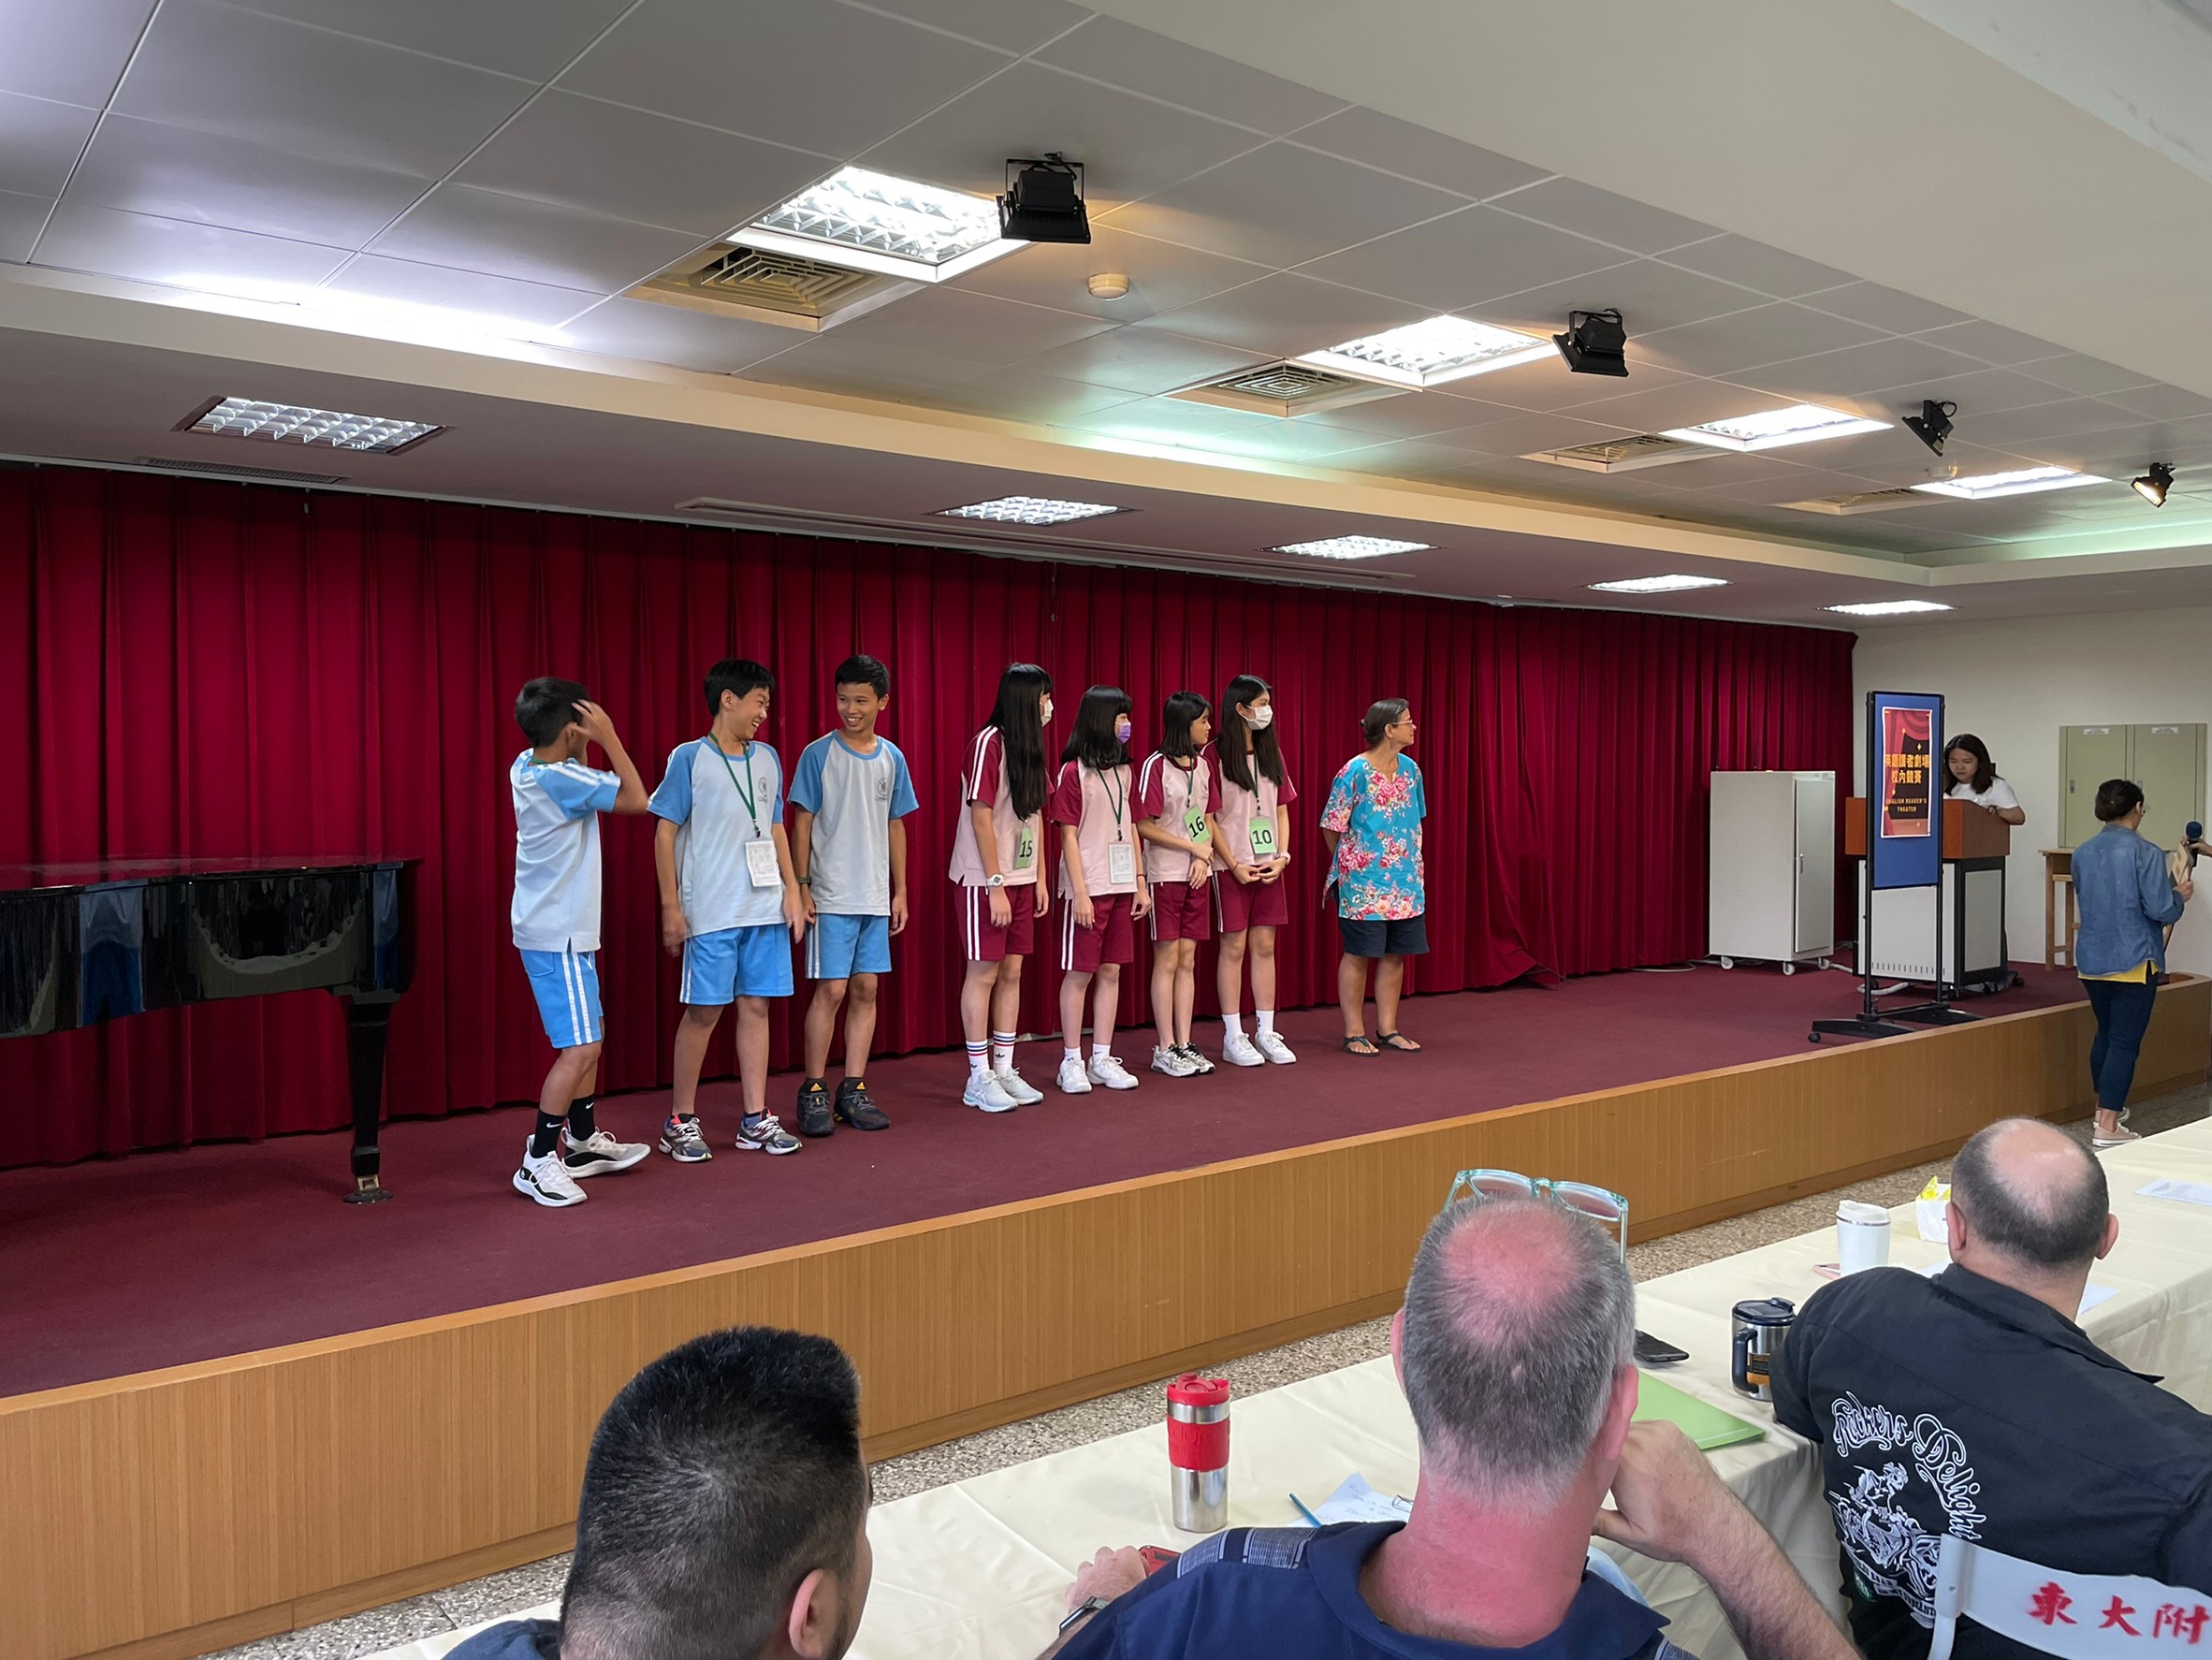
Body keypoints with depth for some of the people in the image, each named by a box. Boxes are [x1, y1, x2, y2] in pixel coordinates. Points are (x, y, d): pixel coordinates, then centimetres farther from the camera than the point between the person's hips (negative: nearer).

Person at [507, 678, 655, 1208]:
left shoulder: (527, 767, 6)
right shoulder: (560, 779, -21)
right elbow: (636, 799, -19)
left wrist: (585, 743, 9)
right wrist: (608, 736, -15)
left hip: (555, 928, 10)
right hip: (559, 936, -10)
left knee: (588, 1037, 19)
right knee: (580, 1047, -8)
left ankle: (583, 1141, 30)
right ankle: (538, 1162, -2)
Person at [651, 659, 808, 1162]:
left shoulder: (768, 759, 12)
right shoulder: (690, 758, -4)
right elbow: (665, 832, -4)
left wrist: (792, 889, 10)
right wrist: (671, 906, -8)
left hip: (765, 909, 5)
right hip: (710, 912, -5)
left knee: (756, 1006, 7)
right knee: (703, 1011, 0)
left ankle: (756, 1120, 15)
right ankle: (681, 1122, 13)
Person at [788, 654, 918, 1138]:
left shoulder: (891, 758, 8)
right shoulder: (818, 754, -5)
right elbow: (802, 824, -3)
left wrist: (900, 890, 11)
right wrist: (801, 887, -8)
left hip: (876, 898, 4)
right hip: (831, 897, -4)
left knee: (866, 989, 6)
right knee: (831, 989, -5)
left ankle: (854, 1090, 15)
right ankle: (813, 1092, 7)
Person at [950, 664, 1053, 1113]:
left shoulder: (1030, 746, 11)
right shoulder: (989, 744, -13)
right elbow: (981, 819, -16)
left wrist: (1039, 877, 10)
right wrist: (995, 885, -17)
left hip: (1021, 878, 8)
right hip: (985, 879, -8)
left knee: (1012, 972, 9)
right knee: (983, 974, -1)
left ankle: (1004, 1070, 18)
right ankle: (979, 1078, 7)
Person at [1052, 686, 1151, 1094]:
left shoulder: (1123, 770, 12)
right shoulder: (1073, 772, -7)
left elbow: (1131, 828, 14)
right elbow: (1068, 836, -10)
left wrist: (1140, 883, 10)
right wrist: (1080, 892, -14)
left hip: (1121, 887, 6)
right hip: (1088, 888, -6)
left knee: (1111, 971, 8)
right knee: (1079, 973, 0)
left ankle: (1102, 1059, 16)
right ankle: (1072, 1062, 9)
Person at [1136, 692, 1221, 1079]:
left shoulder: (1202, 765, 10)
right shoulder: (1156, 766, -10)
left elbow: (1208, 819, 14)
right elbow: (1144, 826, -13)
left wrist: (1203, 858, -4)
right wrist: (1193, 846, -11)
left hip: (1196, 874, 6)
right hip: (1165, 874, -6)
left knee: (1188, 960, 8)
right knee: (1167, 960, -2)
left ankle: (1185, 1044, 13)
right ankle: (1166, 1049, 5)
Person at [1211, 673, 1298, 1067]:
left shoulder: (1271, 753, 11)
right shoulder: (1215, 754, -8)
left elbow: (1281, 810, 13)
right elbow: (1208, 817, -10)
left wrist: (1282, 856, 0)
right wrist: (1234, 865, -12)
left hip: (1269, 867, 5)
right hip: (1231, 867, -5)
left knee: (1265, 946, 7)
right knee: (1234, 947, -1)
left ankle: (1266, 1033, 14)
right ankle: (1233, 1038, 6)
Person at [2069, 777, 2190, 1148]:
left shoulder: (2082, 854, 5)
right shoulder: (2145, 853, -14)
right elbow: (2161, 910, -16)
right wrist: (2180, 895, 6)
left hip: (2091, 960, 6)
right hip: (2133, 961, -6)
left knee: (2105, 1033, 22)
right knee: (2125, 1041, -3)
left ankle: (2105, 1107, 34)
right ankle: (2108, 1128, -5)